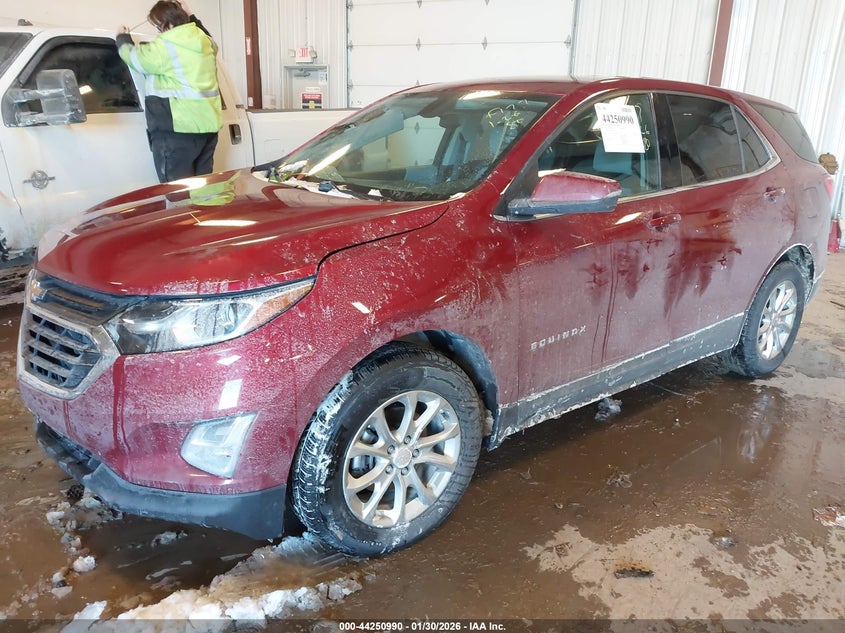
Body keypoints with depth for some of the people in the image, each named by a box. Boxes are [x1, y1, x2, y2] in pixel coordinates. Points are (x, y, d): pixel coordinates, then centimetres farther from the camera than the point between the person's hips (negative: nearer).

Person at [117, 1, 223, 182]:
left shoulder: (164, 47, -13)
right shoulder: (205, 42, 9)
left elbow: (132, 55, 3)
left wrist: (122, 37, 22)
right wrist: (190, 17, 35)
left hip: (176, 129, -8)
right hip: (207, 126, 8)